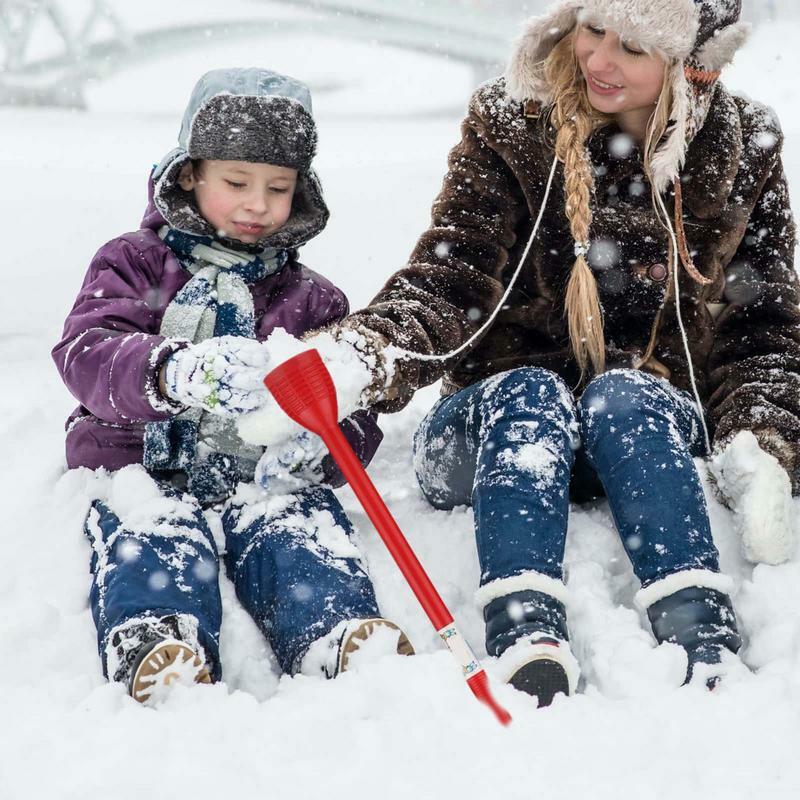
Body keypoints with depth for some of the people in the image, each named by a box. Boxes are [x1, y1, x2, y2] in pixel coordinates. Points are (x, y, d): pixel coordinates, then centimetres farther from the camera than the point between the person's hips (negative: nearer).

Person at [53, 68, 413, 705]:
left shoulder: (313, 300, 21)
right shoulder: (134, 264, 12)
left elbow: (357, 415, 12)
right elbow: (85, 354, -9)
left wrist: (319, 444, -17)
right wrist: (174, 373, -33)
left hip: (265, 478, 2)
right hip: (145, 469, -1)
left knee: (303, 533, -31)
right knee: (153, 540, -34)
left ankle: (343, 637, -57)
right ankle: (155, 646, -62)